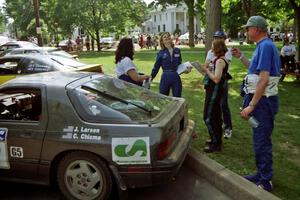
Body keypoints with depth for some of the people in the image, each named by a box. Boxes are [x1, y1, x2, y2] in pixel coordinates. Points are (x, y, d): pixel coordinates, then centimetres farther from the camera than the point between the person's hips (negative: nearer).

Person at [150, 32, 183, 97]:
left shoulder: (177, 51, 5)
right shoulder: (161, 53, -2)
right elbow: (156, 67, 1)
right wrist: (150, 78, -5)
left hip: (176, 78, 2)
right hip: (165, 78, -2)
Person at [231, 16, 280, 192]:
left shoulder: (265, 46, -16)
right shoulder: (264, 46, 15)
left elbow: (263, 79, -24)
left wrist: (251, 106, -24)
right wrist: (241, 56, 21)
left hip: (263, 100, -10)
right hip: (261, 100, 10)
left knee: (262, 141, -1)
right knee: (261, 139, 18)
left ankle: (265, 182, 12)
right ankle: (262, 175, 32)